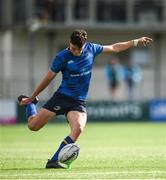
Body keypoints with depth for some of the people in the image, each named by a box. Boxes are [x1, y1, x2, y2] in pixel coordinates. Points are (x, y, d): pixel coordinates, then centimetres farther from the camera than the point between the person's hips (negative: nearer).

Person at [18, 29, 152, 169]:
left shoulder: (91, 49, 2)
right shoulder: (62, 57, -9)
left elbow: (114, 48, 16)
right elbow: (48, 78, 1)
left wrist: (136, 42, 18)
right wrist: (32, 97, 7)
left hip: (79, 102, 2)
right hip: (61, 97, -2)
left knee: (78, 129, -27)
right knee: (33, 125, -5)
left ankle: (53, 161, -23)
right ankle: (30, 103, 30)